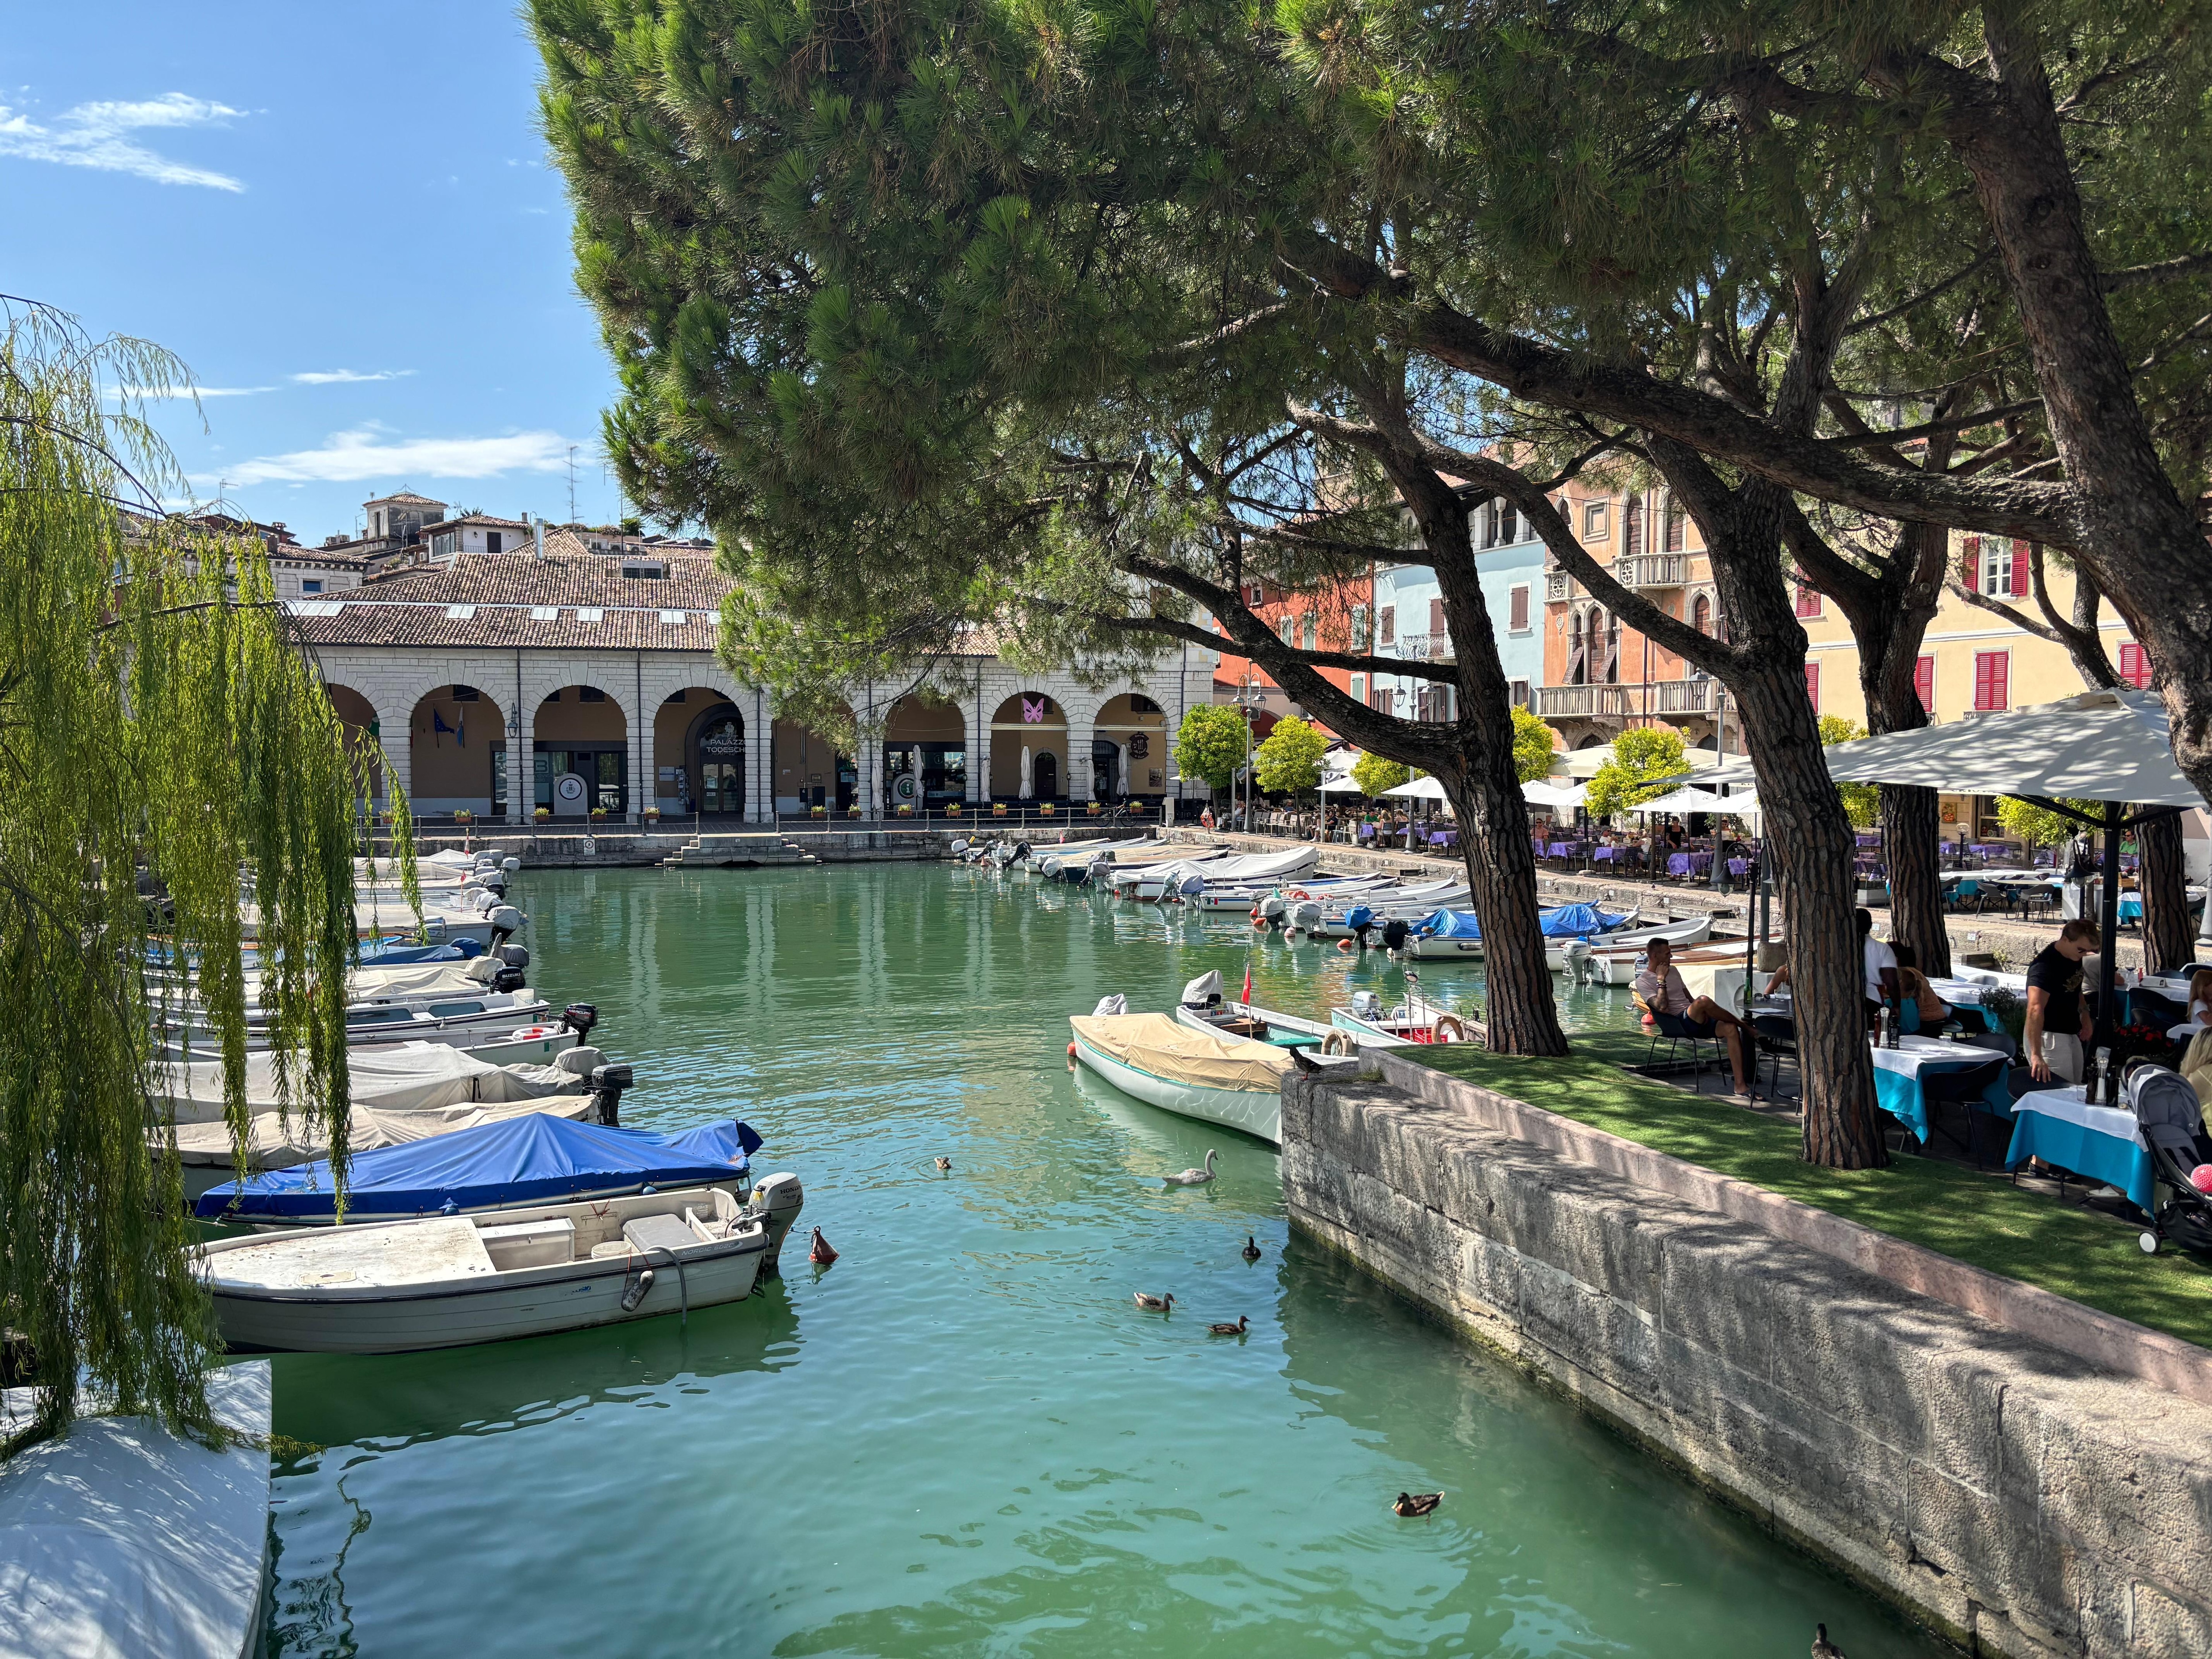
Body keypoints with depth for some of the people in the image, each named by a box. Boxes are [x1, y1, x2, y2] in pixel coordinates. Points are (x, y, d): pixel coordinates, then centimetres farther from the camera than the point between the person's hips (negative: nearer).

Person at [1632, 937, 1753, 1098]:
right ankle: (1743, 1025, -10)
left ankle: (1740, 1086, -25)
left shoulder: (1673, 970, 23)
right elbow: (1663, 1008, -16)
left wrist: (1706, 1012, 10)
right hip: (1679, 1022, -7)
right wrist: (1661, 980, -11)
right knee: (1703, 1000, -35)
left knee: (1730, 1029, -22)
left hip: (1698, 1020, 7)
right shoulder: (1643, 982, -1)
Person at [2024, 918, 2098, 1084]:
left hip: (2071, 1035, 9)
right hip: (2049, 1037, -9)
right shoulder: (2045, 966, -28)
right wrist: (2036, 1055, -50)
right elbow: (2035, 1009, -42)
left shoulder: (2075, 957, 0)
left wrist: (2084, 1013, 10)